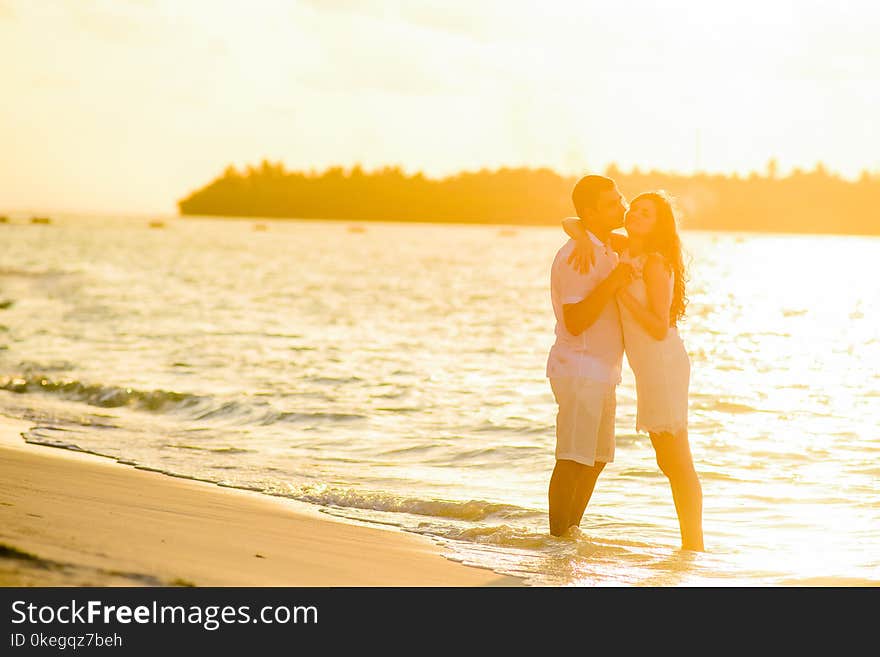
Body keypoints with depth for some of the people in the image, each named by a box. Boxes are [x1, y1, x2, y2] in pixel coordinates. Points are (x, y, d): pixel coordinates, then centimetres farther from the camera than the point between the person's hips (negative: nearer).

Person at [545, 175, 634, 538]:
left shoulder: (608, 250, 14)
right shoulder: (575, 255, -17)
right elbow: (575, 321, -24)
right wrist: (613, 282, -27)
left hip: (602, 372, 10)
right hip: (579, 369, -10)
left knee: (596, 459, 15)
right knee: (572, 460, -8)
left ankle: (571, 532, 24)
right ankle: (557, 539, -2)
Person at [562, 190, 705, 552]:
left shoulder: (656, 263, -15)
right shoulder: (624, 248, 7)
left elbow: (659, 329, -19)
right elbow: (570, 223, 10)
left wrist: (622, 292, -20)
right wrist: (584, 239, -11)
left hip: (663, 364, -9)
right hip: (650, 369, 9)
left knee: (679, 463, -4)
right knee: (669, 464, 13)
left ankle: (695, 546, 1)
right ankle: (689, 545, 20)